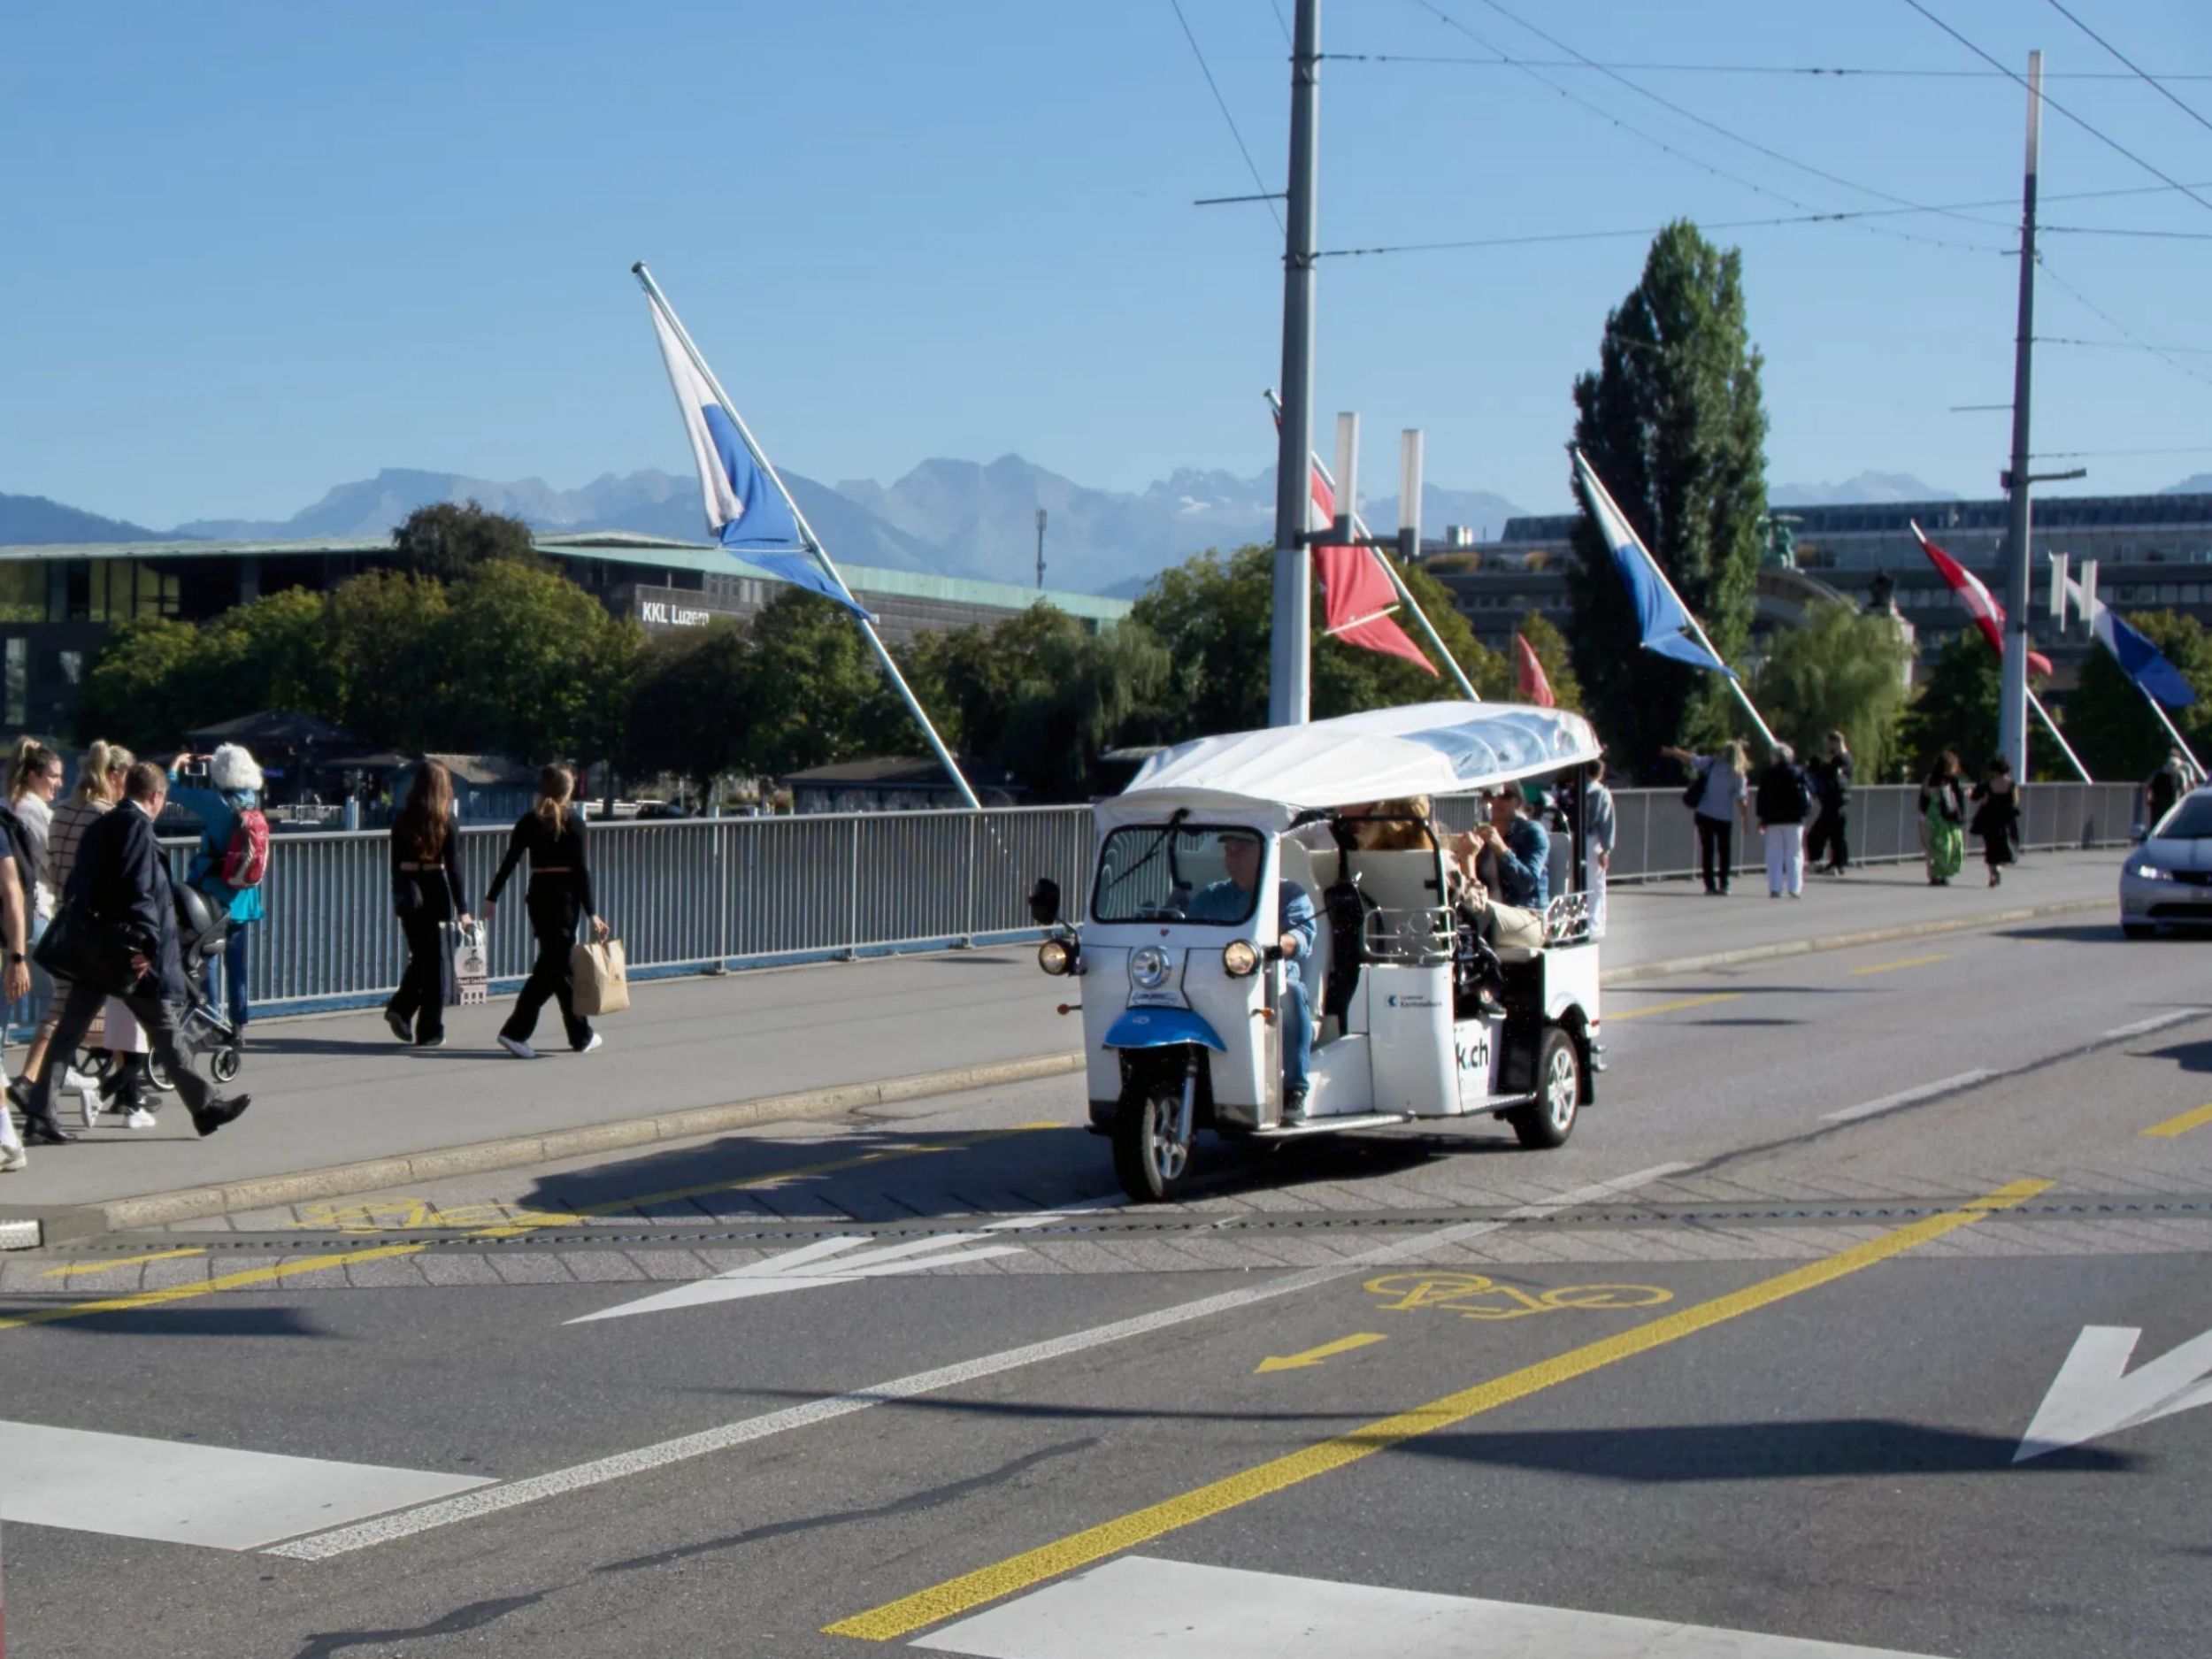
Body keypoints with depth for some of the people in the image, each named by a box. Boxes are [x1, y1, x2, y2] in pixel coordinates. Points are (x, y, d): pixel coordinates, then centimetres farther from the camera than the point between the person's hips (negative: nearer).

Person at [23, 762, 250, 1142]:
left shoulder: (99, 828, 14)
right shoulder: (138, 826, -11)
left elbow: (75, 887, 17)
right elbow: (138, 891, -20)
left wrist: (81, 932, 20)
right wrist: (147, 945, -20)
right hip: (126, 950, -8)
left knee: (68, 1032, 6)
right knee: (164, 1029, 1)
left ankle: (40, 1115, 3)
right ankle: (205, 1107, 10)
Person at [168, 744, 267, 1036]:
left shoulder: (216, 802, -16)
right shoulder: (252, 801, 0)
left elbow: (171, 790, -10)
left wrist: (177, 764, 9)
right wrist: (216, 762, 27)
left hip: (213, 895, -5)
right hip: (244, 899, 5)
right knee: (237, 962, 12)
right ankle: (238, 1021, 15)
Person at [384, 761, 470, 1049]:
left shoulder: (402, 820, 4)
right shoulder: (448, 821, -7)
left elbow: (396, 863, 7)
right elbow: (453, 867, -9)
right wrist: (462, 909, -6)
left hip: (409, 894, 4)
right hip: (436, 892, -4)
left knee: (420, 958, 20)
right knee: (436, 962, 4)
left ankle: (400, 1009, 2)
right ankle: (430, 1033, 6)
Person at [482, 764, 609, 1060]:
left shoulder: (529, 821, 5)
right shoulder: (573, 822, -7)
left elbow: (509, 861, 3)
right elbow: (581, 869, -11)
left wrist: (491, 897, 9)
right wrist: (591, 913, -10)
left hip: (537, 895, 6)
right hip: (564, 895, -6)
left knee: (561, 963, 14)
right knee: (553, 966, -5)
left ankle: (581, 1035, 21)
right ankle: (515, 1031, -16)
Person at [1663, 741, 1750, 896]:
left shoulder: (1711, 763, -1)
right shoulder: (1738, 775, -6)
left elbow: (1689, 759, 3)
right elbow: (1740, 800, -10)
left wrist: (1672, 752, 17)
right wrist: (1746, 820, -5)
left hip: (1704, 814, 2)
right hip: (1724, 817, -2)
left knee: (1707, 850, 7)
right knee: (1725, 851, 11)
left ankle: (1710, 885, 5)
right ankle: (1723, 885, 5)